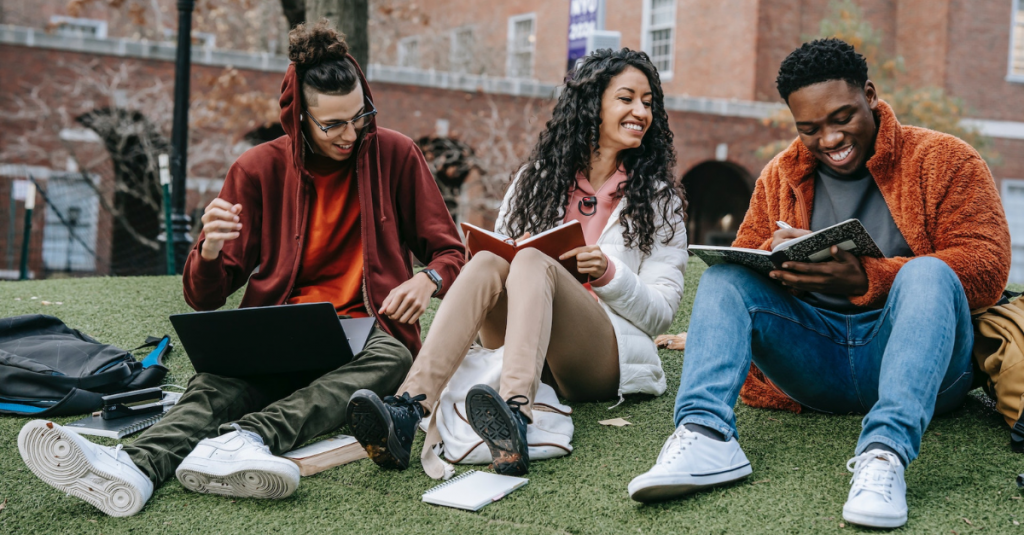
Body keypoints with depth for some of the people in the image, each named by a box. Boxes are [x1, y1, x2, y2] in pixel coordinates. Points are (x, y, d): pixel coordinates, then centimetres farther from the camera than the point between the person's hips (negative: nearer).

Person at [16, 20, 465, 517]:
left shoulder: (395, 155, 3)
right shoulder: (259, 169, 2)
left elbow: (451, 252, 9)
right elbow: (204, 297, 3)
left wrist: (427, 279, -16)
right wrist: (211, 250, -22)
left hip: (365, 331, 0)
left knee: (391, 357, -36)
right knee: (221, 381, -32)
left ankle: (247, 439, -54)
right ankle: (135, 466, -58)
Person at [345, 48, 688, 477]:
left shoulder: (659, 199, 10)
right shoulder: (536, 178, 16)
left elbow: (662, 312, 4)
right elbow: (502, 247, 16)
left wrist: (609, 273, -14)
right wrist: (498, 260, -9)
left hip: (607, 357, -2)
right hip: (521, 347, 3)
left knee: (532, 262, -30)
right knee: (487, 262, -28)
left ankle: (516, 417, -59)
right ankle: (408, 410, -49)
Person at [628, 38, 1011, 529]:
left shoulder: (942, 159, 1)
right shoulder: (780, 176, 14)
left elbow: (988, 266, -12)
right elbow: (744, 262, 13)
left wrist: (865, 280, -24)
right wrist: (776, 259, -10)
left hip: (912, 358, -3)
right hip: (815, 358, 4)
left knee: (928, 273, -31)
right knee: (723, 276, -13)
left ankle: (885, 452, -47)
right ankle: (706, 434, -35)